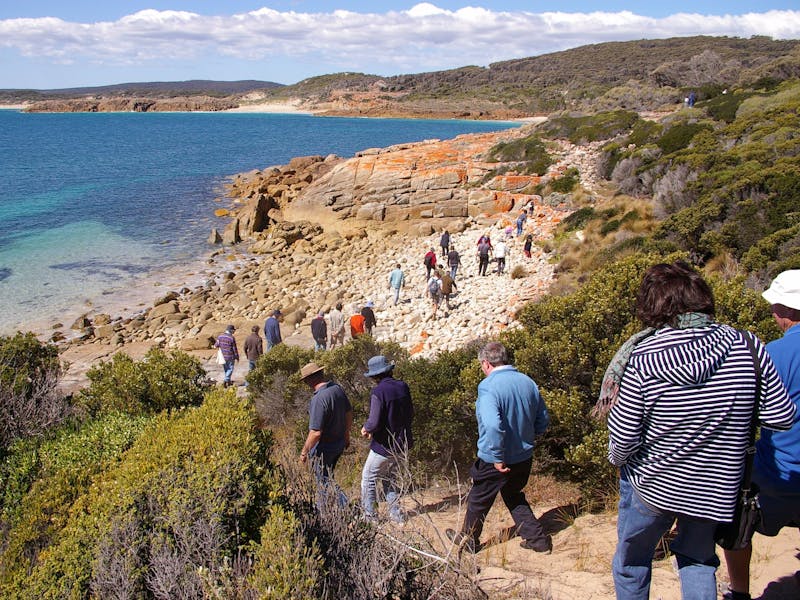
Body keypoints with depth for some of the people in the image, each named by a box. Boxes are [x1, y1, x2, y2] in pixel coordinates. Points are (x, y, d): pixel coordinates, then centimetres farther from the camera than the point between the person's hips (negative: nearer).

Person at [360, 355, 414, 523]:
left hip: (384, 446, -7)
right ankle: (396, 513, 25)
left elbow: (375, 422, -24)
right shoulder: (403, 387, -1)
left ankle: (369, 515, 13)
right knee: (391, 478, 23)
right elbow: (410, 414, 10)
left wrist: (366, 428, -3)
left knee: (368, 479, 9)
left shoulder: (378, 392, -21)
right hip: (403, 444, 7)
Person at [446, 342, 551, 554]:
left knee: (478, 500, 17)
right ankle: (538, 538, 27)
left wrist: (498, 457, -25)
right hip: (524, 457, 6)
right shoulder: (528, 382, -3)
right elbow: (543, 420, 6)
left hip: (495, 461, -6)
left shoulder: (488, 386, -23)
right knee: (514, 496, 29)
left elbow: (492, 425, -36)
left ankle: (468, 540, 36)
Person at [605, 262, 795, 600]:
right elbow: (782, 416, -7)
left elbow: (622, 438, -18)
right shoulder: (746, 347, -16)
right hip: (715, 492, 3)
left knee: (631, 564, 23)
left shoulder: (643, 359, -23)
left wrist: (617, 459, 4)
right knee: (698, 560, 27)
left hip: (650, 486, -2)